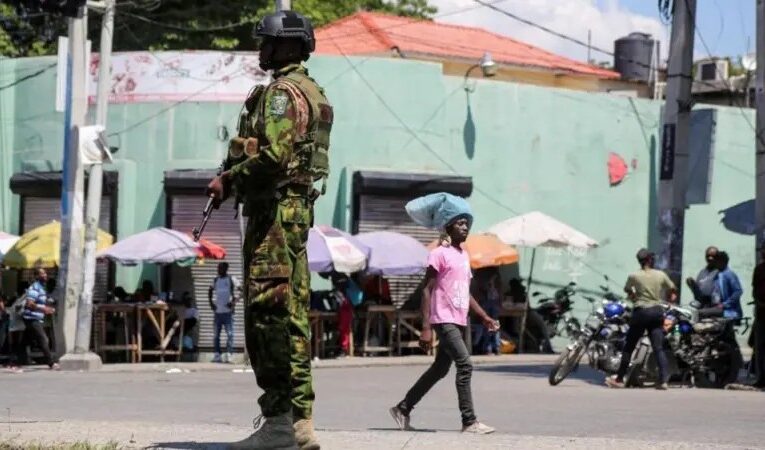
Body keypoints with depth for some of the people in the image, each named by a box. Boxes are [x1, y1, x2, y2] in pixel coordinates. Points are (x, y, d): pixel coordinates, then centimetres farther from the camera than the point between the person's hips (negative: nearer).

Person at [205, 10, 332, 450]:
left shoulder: (283, 91, -12)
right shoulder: (312, 92, 20)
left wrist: (228, 180, -11)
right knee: (293, 315, 10)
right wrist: (236, 178, 15)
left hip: (275, 210, -10)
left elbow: (273, 155, -23)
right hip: (298, 208, 10)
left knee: (268, 314, -11)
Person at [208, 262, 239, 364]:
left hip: (228, 311, -5)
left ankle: (229, 354, -10)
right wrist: (210, 302, 13)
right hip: (218, 311, 6)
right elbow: (210, 291, 28)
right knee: (216, 334, 6)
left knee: (229, 333, -10)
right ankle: (217, 354, 11)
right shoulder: (216, 280, 13)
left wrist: (234, 301, -14)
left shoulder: (231, 280, -2)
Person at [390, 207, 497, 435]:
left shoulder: (464, 256, 18)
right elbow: (427, 290, -12)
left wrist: (484, 317, 14)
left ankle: (403, 409, 24)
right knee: (465, 365, -16)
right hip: (444, 320, -9)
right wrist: (426, 327, -18)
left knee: (440, 369, 13)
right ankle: (469, 421, -15)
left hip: (458, 322, 9)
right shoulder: (440, 254, -8)